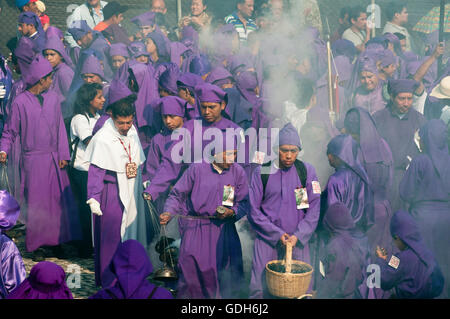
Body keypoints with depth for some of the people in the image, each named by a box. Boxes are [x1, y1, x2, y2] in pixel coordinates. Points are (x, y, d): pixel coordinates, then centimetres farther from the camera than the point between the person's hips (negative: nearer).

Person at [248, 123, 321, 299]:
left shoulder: (307, 170, 2)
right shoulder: (261, 172, -1)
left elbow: (314, 209, 1)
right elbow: (254, 211, 0)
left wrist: (297, 236, -9)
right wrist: (278, 234, -7)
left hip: (298, 239, 1)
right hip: (267, 238, -1)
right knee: (259, 288, -2)